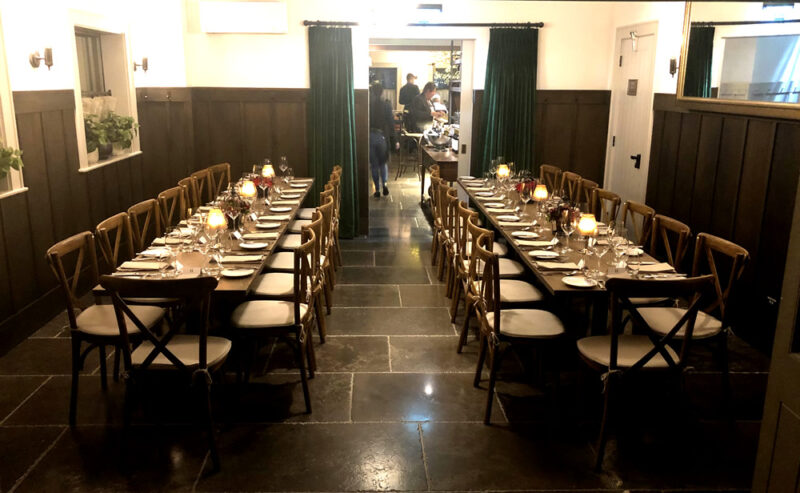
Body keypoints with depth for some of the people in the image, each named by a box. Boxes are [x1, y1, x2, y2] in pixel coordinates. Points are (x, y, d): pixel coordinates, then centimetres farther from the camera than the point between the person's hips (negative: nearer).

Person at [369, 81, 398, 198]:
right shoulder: (386, 105, -6)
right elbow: (391, 123, -5)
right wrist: (394, 140, 1)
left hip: (370, 137, 0)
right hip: (382, 136, 0)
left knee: (374, 164, 9)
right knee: (383, 162, 17)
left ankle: (377, 189, 10)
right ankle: (384, 184, -3)